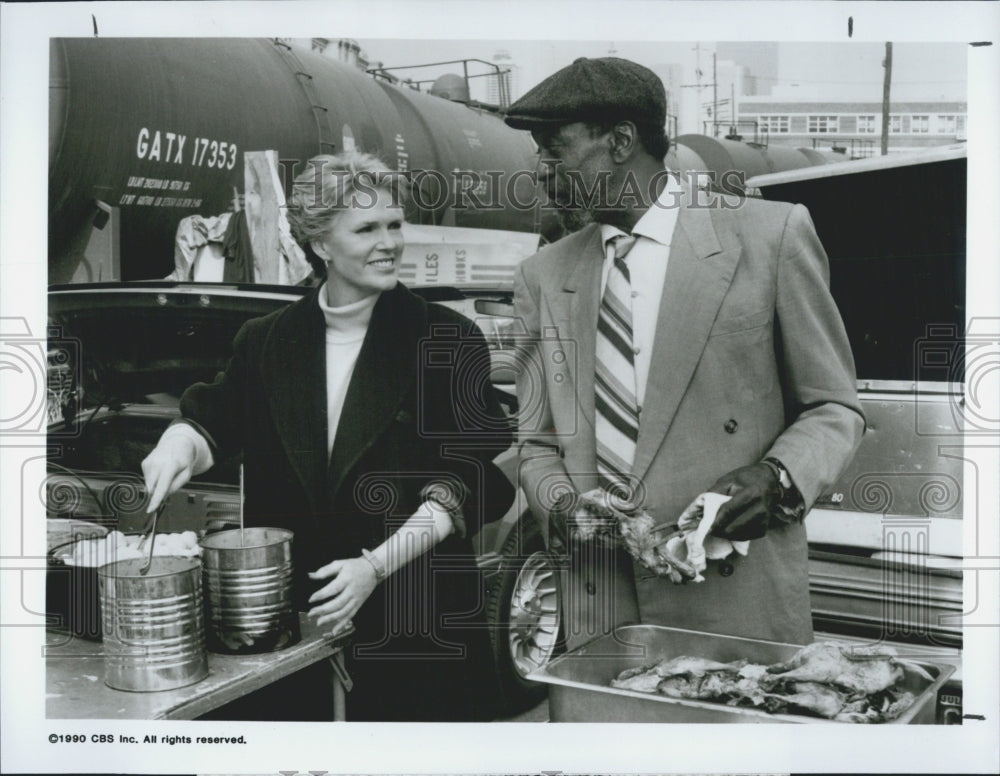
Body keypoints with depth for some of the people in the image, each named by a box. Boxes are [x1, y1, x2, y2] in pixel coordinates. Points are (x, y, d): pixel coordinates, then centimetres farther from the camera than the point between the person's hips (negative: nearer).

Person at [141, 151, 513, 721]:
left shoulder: (448, 341, -5)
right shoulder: (268, 343, 5)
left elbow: (464, 481, -8)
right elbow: (216, 418, 17)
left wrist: (376, 565, -17)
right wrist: (182, 444, -8)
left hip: (419, 617, -2)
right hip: (292, 612, 2)